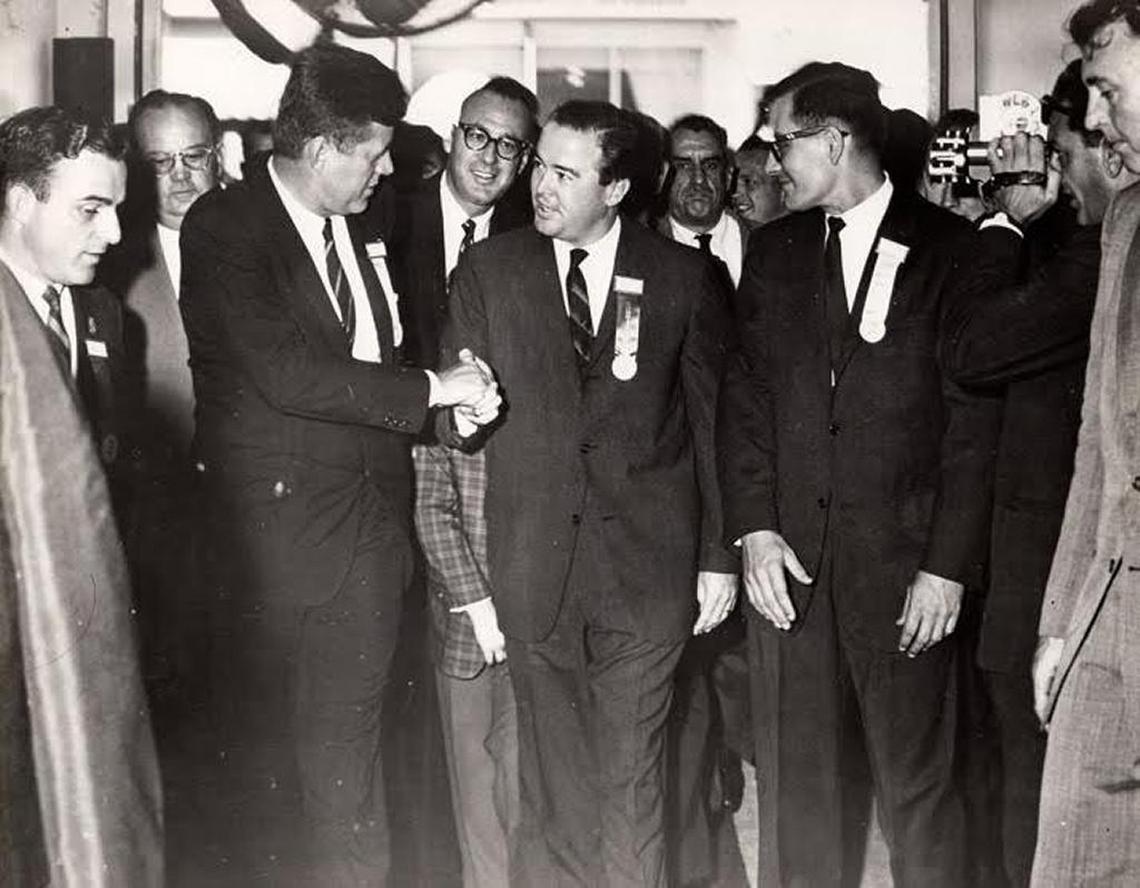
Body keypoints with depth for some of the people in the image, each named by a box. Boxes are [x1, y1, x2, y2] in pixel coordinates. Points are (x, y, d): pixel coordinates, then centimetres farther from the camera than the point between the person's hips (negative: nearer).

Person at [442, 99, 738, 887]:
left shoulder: (684, 278, 2)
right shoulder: (488, 271, 5)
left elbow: (715, 424, 5)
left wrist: (719, 556, 5)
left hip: (648, 565, -1)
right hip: (533, 567, 1)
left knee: (631, 783, 5)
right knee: (551, 783, 7)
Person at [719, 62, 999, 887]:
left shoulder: (950, 249, -3)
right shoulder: (776, 249, 11)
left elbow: (974, 422, -5)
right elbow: (745, 395, 9)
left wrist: (949, 565, -9)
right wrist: (754, 528, -3)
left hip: (903, 563, -3)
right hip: (789, 557, 4)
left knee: (917, 780, 4)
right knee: (796, 780, 8)